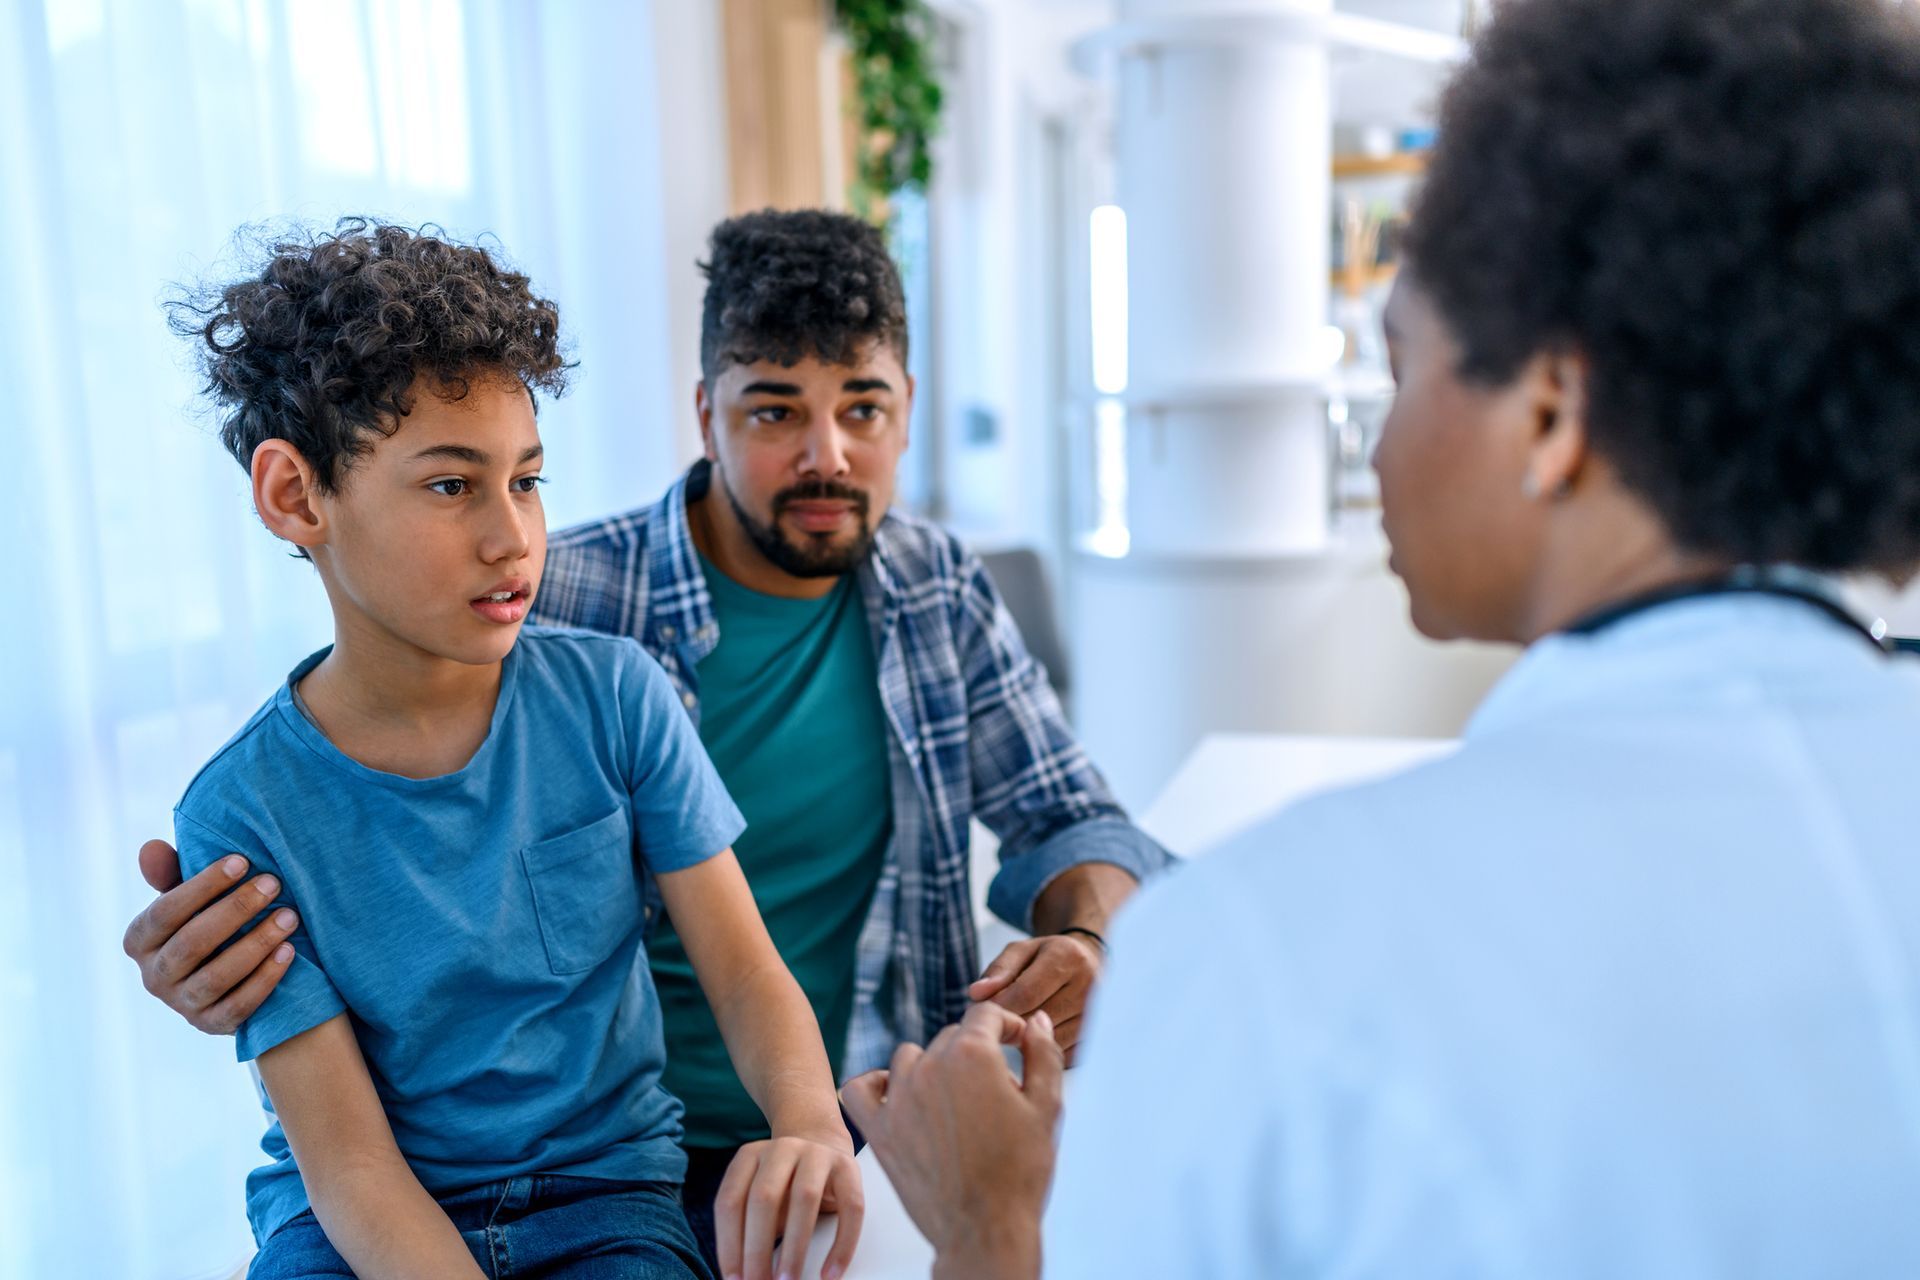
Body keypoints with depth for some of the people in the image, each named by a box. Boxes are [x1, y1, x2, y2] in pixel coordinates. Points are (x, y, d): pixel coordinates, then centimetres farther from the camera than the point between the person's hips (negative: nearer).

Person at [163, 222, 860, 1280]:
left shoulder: (615, 696, -7)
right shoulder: (245, 816, -11)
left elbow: (742, 966, -6)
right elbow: (348, 1162, -11)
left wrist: (809, 1126, -26)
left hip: (603, 1187, 1)